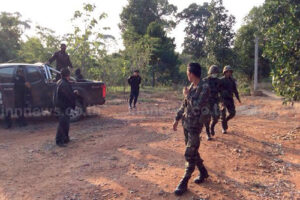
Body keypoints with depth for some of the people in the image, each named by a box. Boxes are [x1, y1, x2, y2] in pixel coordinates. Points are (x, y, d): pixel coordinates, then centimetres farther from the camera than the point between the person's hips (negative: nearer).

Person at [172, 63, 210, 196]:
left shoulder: (204, 87, -15)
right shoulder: (191, 86, 9)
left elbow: (197, 107, -23)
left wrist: (187, 95, -12)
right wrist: (177, 119, 15)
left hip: (195, 124, -8)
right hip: (186, 123, 8)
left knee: (190, 154, -3)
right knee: (193, 151, 17)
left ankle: (184, 183, 8)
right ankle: (203, 172, 36)